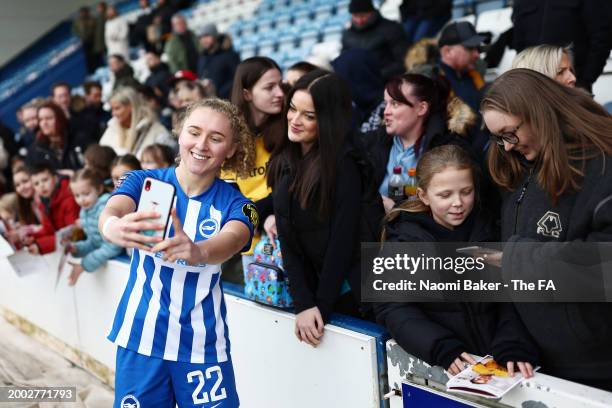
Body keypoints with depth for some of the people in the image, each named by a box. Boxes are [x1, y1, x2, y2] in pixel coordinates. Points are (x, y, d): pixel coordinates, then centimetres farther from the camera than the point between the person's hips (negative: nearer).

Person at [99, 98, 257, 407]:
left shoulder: (235, 203, -4)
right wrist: (113, 227, -49)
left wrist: (197, 252, -50)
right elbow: (110, 211, -24)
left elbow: (232, 240, -26)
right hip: (141, 334, 0)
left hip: (203, 341, 0)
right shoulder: (143, 182, -4)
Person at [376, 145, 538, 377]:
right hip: (434, 367, -2)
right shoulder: (404, 238, 1)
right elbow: (393, 309, -6)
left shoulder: (489, 229, 7)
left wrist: (513, 349, -15)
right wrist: (443, 350, -19)